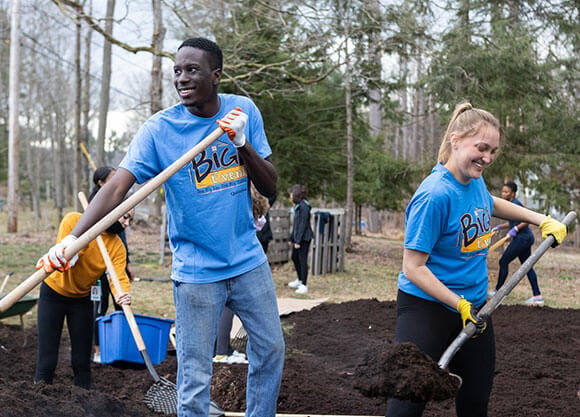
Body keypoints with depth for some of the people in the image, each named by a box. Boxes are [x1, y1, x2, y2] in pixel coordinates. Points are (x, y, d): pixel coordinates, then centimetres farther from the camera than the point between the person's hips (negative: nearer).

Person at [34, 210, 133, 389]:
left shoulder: (117, 246, -11)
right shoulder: (74, 221, -20)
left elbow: (119, 276, -25)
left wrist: (123, 294, -47)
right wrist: (53, 260, -54)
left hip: (82, 299, 3)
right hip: (54, 294, -3)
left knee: (82, 360, 5)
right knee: (47, 360, -6)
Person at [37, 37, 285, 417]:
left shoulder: (244, 110, -2)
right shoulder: (160, 129, -12)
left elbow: (270, 187, -2)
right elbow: (117, 187, -24)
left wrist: (242, 143, -19)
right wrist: (73, 237, -39)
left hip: (249, 261, 4)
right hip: (196, 273, -3)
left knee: (270, 350, 14)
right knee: (195, 378, 0)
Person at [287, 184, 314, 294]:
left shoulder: (304, 206, -16)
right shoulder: (298, 206, 14)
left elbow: (303, 224, -19)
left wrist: (298, 241, -20)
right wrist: (291, 238, 22)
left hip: (304, 238, -10)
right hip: (297, 237, 10)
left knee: (302, 260, -8)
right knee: (295, 257, 20)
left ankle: (304, 285, -5)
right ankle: (300, 280, 35)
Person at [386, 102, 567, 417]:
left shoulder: (475, 182, 3)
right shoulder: (435, 194, -22)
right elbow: (413, 268, -20)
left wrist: (540, 219, 25)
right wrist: (460, 305, -22)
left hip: (475, 309, 8)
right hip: (427, 307, -8)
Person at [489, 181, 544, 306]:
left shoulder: (516, 204, -15)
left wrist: (516, 229, -26)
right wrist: (500, 226, 14)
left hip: (522, 238, -10)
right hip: (526, 238, 10)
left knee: (503, 261, 0)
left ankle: (497, 291, 10)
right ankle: (537, 296, 7)